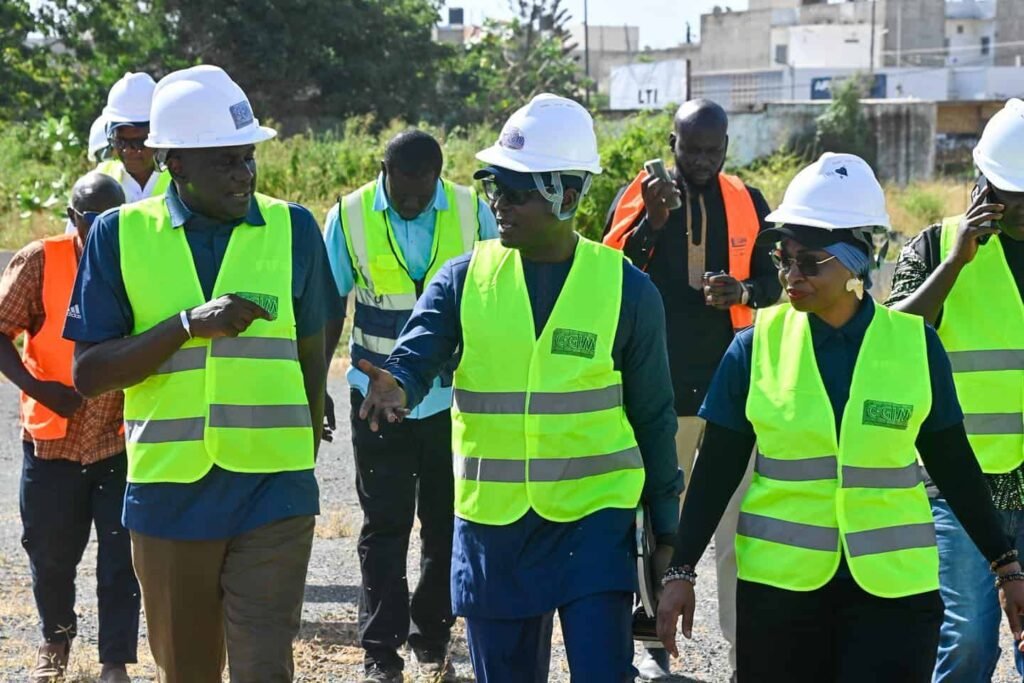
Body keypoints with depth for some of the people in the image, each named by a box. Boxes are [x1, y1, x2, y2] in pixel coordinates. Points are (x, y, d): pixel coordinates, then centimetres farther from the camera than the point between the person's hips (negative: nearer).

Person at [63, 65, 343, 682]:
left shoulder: (293, 228, 2)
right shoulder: (121, 235, 0)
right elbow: (89, 374, -5)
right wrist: (190, 323, -17)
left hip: (273, 494, -1)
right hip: (169, 493, 1)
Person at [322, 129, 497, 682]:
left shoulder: (472, 212, -6)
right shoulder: (349, 217, -7)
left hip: (453, 398, 1)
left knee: (446, 524, 9)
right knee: (384, 525, 3)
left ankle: (432, 637, 24)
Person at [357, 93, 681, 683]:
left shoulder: (627, 290, -3)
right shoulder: (465, 279, 1)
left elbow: (653, 417, 3)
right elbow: (416, 356, -14)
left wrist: (666, 534, 6)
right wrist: (397, 387, -39)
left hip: (594, 518, -2)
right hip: (492, 524, 2)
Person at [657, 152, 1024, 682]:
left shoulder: (916, 345, -2)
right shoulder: (756, 346, -2)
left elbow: (953, 465, 6)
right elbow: (716, 469, 3)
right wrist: (681, 571, 1)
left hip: (894, 585, 0)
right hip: (778, 582, 1)